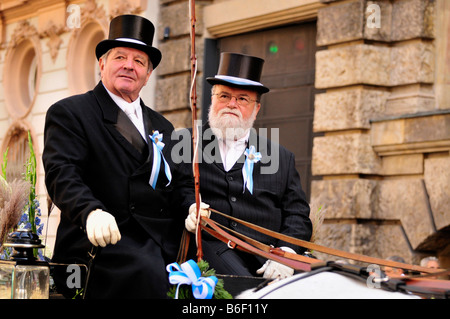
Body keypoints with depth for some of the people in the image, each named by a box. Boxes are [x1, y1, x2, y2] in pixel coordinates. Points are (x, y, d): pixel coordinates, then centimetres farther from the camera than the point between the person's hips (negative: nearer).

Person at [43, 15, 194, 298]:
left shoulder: (161, 126, 27)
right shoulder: (69, 113, 7)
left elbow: (179, 180, 24)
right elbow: (62, 173, -8)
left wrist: (192, 205, -2)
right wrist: (91, 211, -29)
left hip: (165, 243, 6)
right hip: (104, 238, -6)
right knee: (148, 273, -37)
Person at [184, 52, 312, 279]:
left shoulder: (281, 157, 21)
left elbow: (297, 214, 14)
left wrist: (286, 253, -5)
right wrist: (186, 209, -15)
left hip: (264, 256, 3)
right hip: (209, 246, -3)